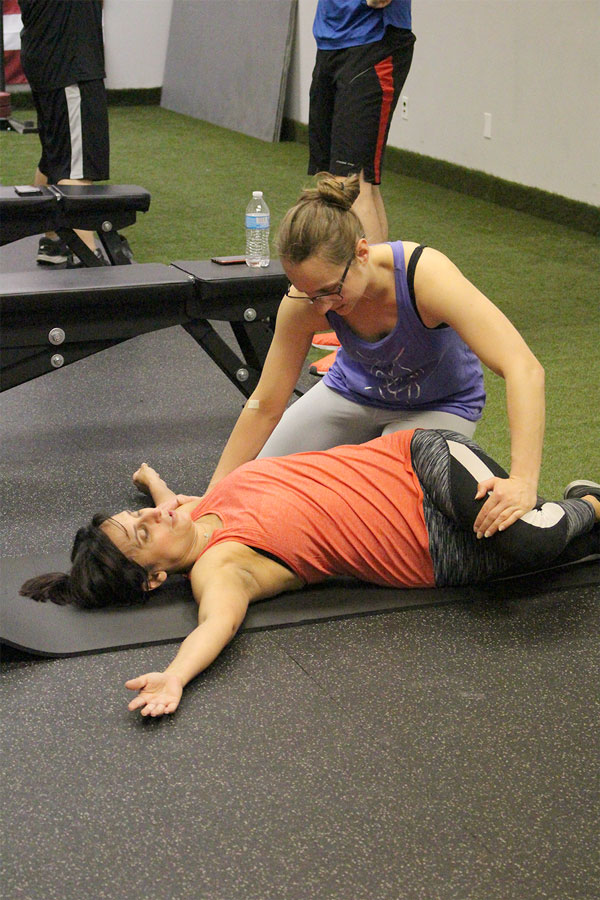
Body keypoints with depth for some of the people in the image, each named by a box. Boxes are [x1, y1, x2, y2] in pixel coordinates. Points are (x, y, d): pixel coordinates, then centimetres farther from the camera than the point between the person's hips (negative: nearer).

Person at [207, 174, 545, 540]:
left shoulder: (425, 274, -41)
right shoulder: (305, 300, -29)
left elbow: (524, 369, -47)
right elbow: (265, 406, -18)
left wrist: (523, 481, -57)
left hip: (439, 403, -3)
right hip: (355, 388, 4)